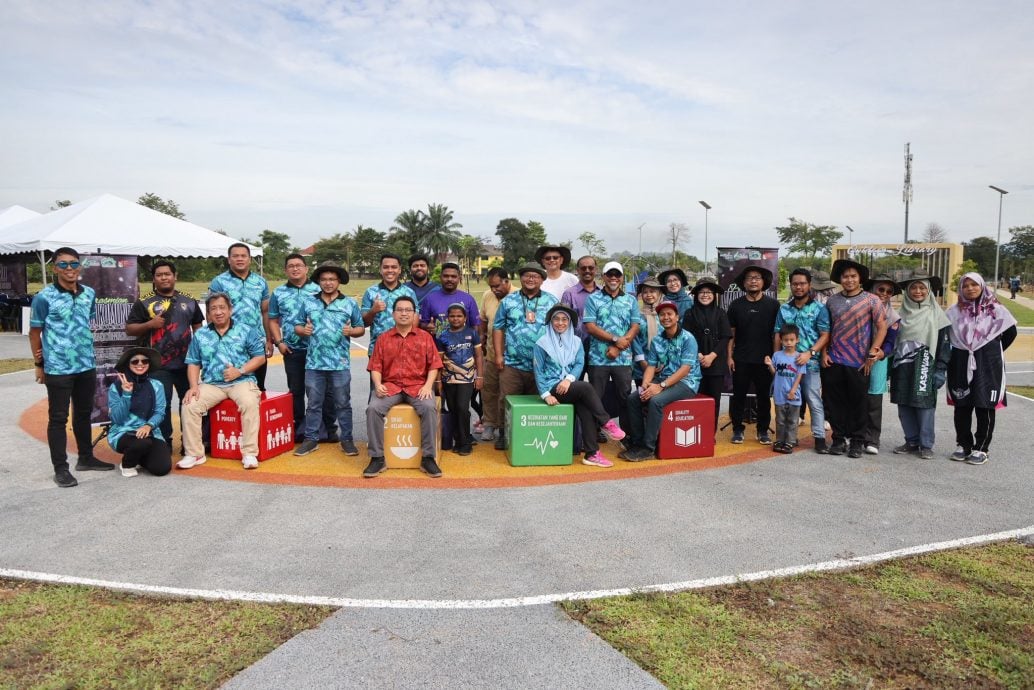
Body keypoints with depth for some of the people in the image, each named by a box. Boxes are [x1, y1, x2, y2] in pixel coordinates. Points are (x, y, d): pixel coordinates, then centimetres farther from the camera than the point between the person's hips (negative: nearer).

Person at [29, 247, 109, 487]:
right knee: (58, 418, 3)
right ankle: (60, 468, 10)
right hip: (57, 369, -5)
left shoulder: (89, 293, 4)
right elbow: (34, 332, -4)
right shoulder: (44, 297, -10)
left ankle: (86, 457, 31)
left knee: (83, 414, 17)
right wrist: (39, 364, -1)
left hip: (87, 366, 5)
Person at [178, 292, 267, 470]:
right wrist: (194, 386, -6)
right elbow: (193, 363, 10)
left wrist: (240, 371, -13)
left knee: (249, 403, -33)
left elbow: (260, 357, 1)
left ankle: (249, 453, -25)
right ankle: (194, 454, -8)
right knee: (189, 405, -21)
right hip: (211, 384, 3)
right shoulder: (200, 335, 12)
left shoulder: (246, 331, 4)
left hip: (241, 381, -3)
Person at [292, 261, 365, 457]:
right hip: (314, 363, 2)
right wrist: (303, 330, -9)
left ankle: (346, 439, 15)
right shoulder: (309, 303, 9)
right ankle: (311, 439, 19)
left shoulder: (350, 303, 4)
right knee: (314, 403, 9)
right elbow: (297, 326, 13)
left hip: (340, 364, -2)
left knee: (342, 403, 6)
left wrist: (352, 331, -14)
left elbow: (361, 329, 7)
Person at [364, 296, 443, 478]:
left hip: (417, 385, -1)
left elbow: (433, 365, 3)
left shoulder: (425, 336, 7)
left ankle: (428, 458, -20)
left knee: (429, 408, -31)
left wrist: (428, 385, -12)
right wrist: (378, 385, -11)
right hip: (390, 385, 1)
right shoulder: (384, 338, 10)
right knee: (373, 408, -26)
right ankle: (377, 458, -15)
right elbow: (375, 366, 7)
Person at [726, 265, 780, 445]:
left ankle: (763, 431, 18)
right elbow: (731, 333, 6)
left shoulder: (773, 305, 2)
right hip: (741, 360, 0)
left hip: (764, 360, 0)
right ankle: (738, 430, 15)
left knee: (763, 396, 7)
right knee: (739, 396, 5)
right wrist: (730, 356, 0)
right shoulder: (736, 305, 4)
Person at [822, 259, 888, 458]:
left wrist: (872, 354, -9)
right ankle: (839, 439, 19)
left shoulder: (871, 300, 0)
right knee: (835, 403, 7)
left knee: (858, 403, 5)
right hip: (834, 362, 3)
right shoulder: (831, 301, 8)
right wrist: (824, 353, 4)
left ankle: (857, 441, 17)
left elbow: (882, 327, -2)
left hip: (859, 363, -2)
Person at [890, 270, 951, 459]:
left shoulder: (936, 313, 1)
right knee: (904, 406, 6)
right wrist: (891, 366, 11)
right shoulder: (902, 312, 11)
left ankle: (926, 445, 7)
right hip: (902, 367, 4)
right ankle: (911, 441, 18)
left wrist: (940, 370, -8)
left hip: (925, 368, -4)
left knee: (925, 406, -2)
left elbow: (945, 342, -2)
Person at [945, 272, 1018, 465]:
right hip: (960, 365, 2)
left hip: (987, 366, -1)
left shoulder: (996, 310, 2)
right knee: (962, 407, 6)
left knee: (985, 407, 0)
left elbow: (1011, 332, 11)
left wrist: (994, 353, 11)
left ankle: (981, 448, 8)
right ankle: (963, 445, 18)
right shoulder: (954, 311, 5)